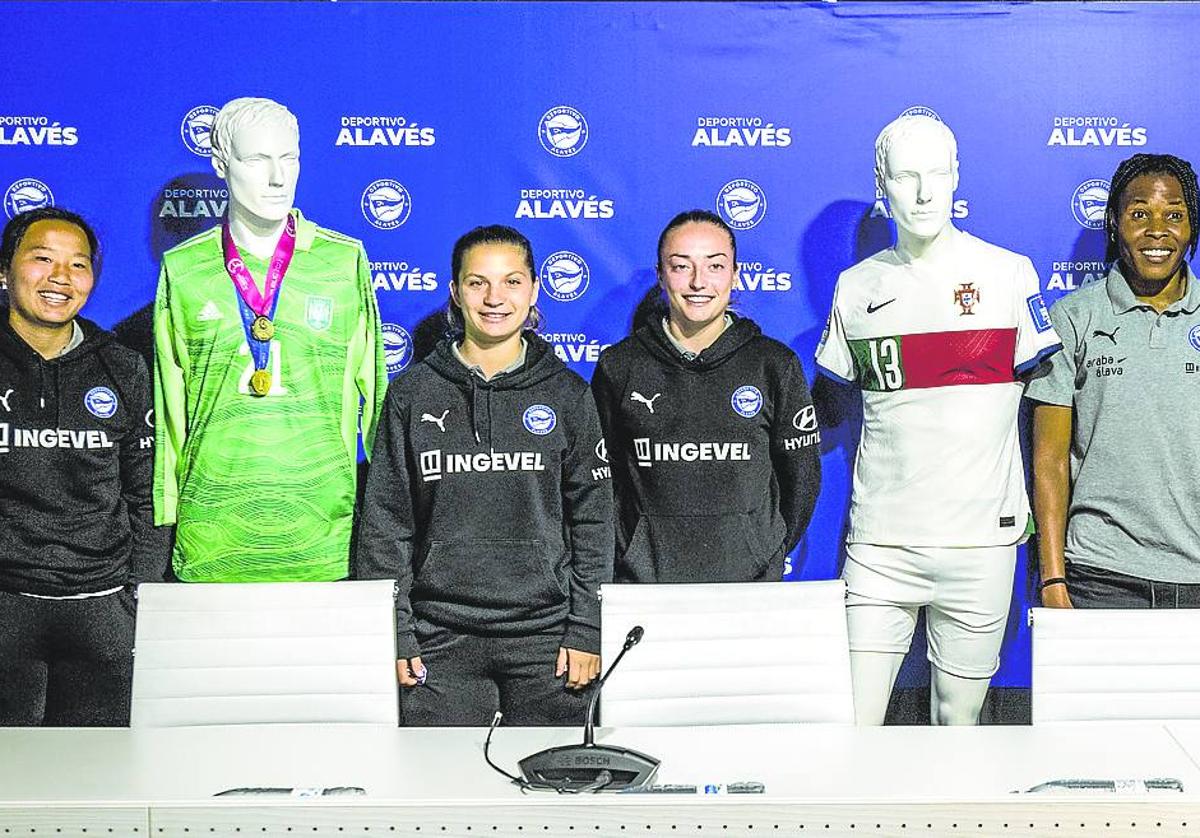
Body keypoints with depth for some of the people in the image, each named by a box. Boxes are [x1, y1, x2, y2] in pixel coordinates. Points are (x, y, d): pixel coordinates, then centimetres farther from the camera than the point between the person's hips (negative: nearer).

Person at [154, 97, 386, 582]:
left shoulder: (344, 260, 3)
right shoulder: (182, 268, 5)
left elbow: (373, 390, 7)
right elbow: (169, 405, 9)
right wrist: (164, 519, 7)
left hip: (323, 533, 0)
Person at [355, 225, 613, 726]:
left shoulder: (566, 394, 5)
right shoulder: (413, 395, 4)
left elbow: (594, 516, 4)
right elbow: (384, 520, 4)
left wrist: (588, 630, -2)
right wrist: (391, 635, -1)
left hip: (546, 635, 0)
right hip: (441, 641, 0)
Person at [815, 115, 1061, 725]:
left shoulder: (1008, 273, 2)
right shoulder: (857, 286, 8)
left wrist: (1036, 504, 2)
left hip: (981, 537, -1)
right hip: (880, 541, 1)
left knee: (959, 723, 10)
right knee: (849, 733, -2)